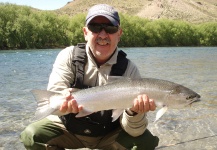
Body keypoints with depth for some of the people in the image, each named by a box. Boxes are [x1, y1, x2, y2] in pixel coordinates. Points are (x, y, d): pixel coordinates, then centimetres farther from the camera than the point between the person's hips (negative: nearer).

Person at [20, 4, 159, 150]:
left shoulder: (129, 69, -17)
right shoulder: (69, 56, -15)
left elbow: (134, 130, -22)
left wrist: (134, 112, -46)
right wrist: (65, 101, -51)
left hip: (110, 133, 0)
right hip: (69, 127, 1)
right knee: (32, 135, -23)